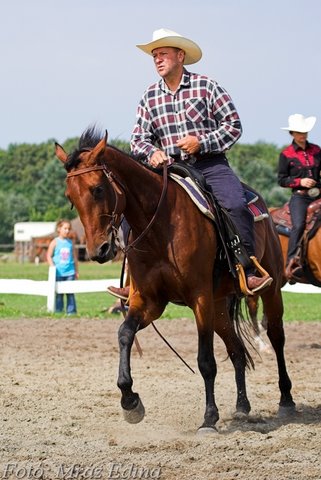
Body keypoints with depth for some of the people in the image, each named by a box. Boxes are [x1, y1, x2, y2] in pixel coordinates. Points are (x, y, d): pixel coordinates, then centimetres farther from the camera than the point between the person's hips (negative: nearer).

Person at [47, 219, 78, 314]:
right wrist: (53, 267, -11)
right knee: (59, 293, 2)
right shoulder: (55, 242, 1)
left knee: (70, 292, 0)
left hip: (70, 272, 2)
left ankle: (71, 311, 2)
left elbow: (74, 257, 14)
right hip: (59, 273, -2)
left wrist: (76, 271, 12)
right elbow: (49, 256, 0)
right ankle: (58, 311, 6)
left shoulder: (70, 242, 9)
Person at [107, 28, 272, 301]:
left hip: (210, 165, -3)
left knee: (235, 204, -29)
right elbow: (139, 138, 13)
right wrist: (152, 153, -10)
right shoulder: (150, 97, 11)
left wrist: (201, 143, -14)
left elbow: (233, 125, -2)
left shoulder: (206, 87, 1)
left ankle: (248, 271, -27)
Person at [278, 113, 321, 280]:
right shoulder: (286, 154, 2)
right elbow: (281, 180, 2)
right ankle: (291, 263, -26)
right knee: (299, 225, -26)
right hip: (299, 197, -4)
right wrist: (300, 182, -11)